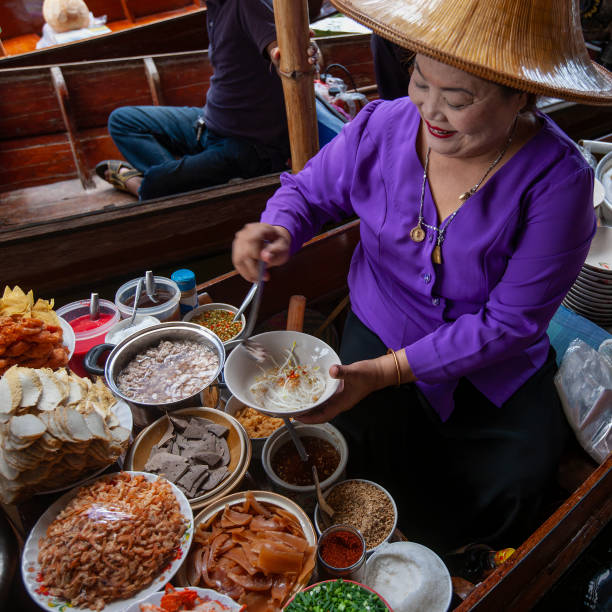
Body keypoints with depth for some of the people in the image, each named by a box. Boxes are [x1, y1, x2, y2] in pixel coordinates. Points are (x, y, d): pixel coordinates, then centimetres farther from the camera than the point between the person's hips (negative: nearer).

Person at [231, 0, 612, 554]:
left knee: (522, 477, -12)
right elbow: (309, 190, 3)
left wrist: (387, 371, -27)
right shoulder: (381, 128, -14)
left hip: (494, 366, 0)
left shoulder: (558, 181, -22)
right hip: (382, 329, 2)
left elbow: (510, 321, -21)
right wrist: (278, 232, -22)